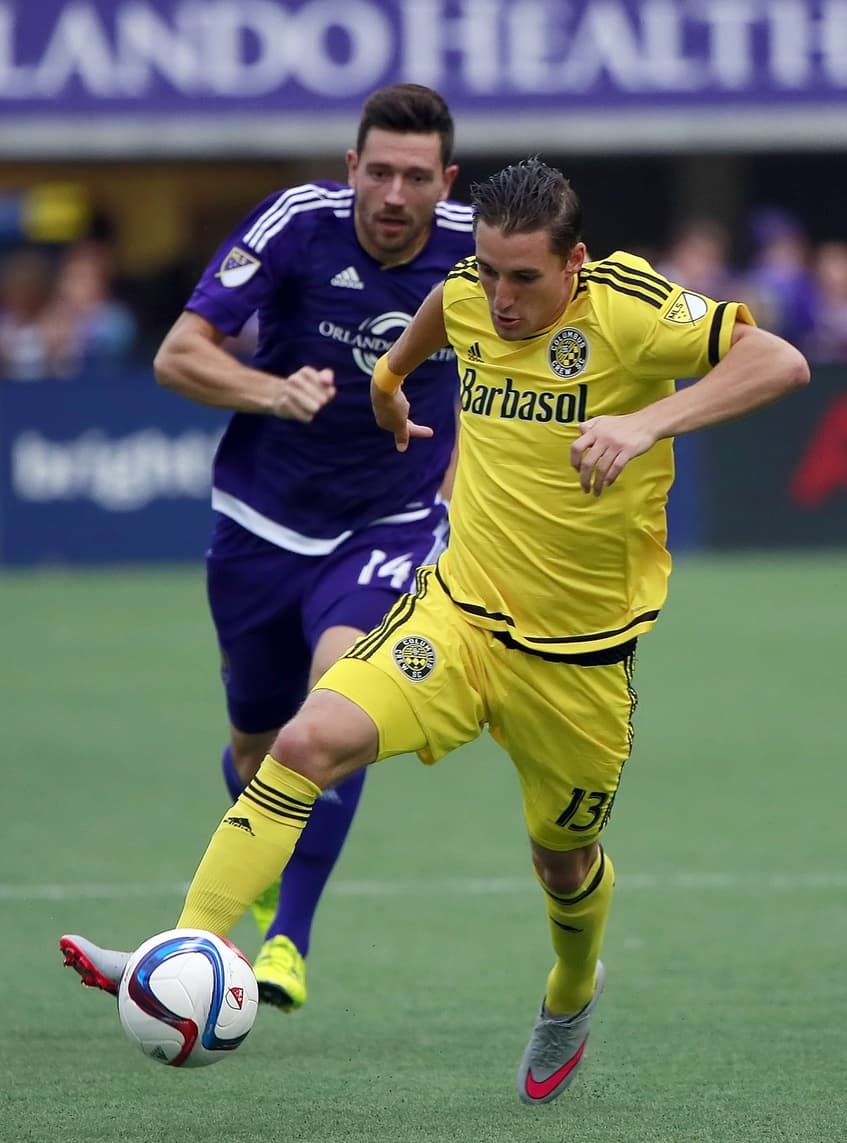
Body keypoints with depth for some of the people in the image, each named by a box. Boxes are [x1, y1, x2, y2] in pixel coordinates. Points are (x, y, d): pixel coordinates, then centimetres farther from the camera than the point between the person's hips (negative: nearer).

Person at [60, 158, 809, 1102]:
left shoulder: (628, 309, -17)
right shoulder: (469, 296, -2)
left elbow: (782, 363, -26)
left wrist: (651, 420, -36)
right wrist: (391, 375, 37)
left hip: (578, 651, -3)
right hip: (456, 610, 3)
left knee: (564, 860, 17)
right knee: (309, 741, -23)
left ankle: (573, 993, 52)